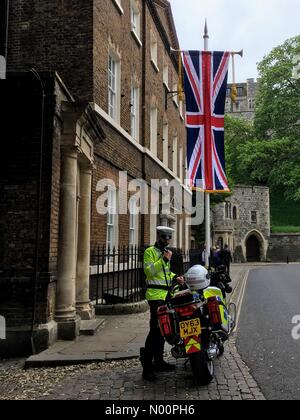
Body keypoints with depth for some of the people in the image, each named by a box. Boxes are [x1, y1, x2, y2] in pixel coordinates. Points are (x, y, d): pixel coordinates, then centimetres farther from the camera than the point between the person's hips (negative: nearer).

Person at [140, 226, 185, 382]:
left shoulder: (166, 252, 21)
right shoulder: (150, 251, -6)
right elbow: (149, 271, -18)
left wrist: (175, 277, 11)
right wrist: (164, 260, -22)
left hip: (167, 294, 9)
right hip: (156, 294, -9)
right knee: (156, 329, -13)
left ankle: (158, 361, 26)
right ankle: (147, 366, -9)